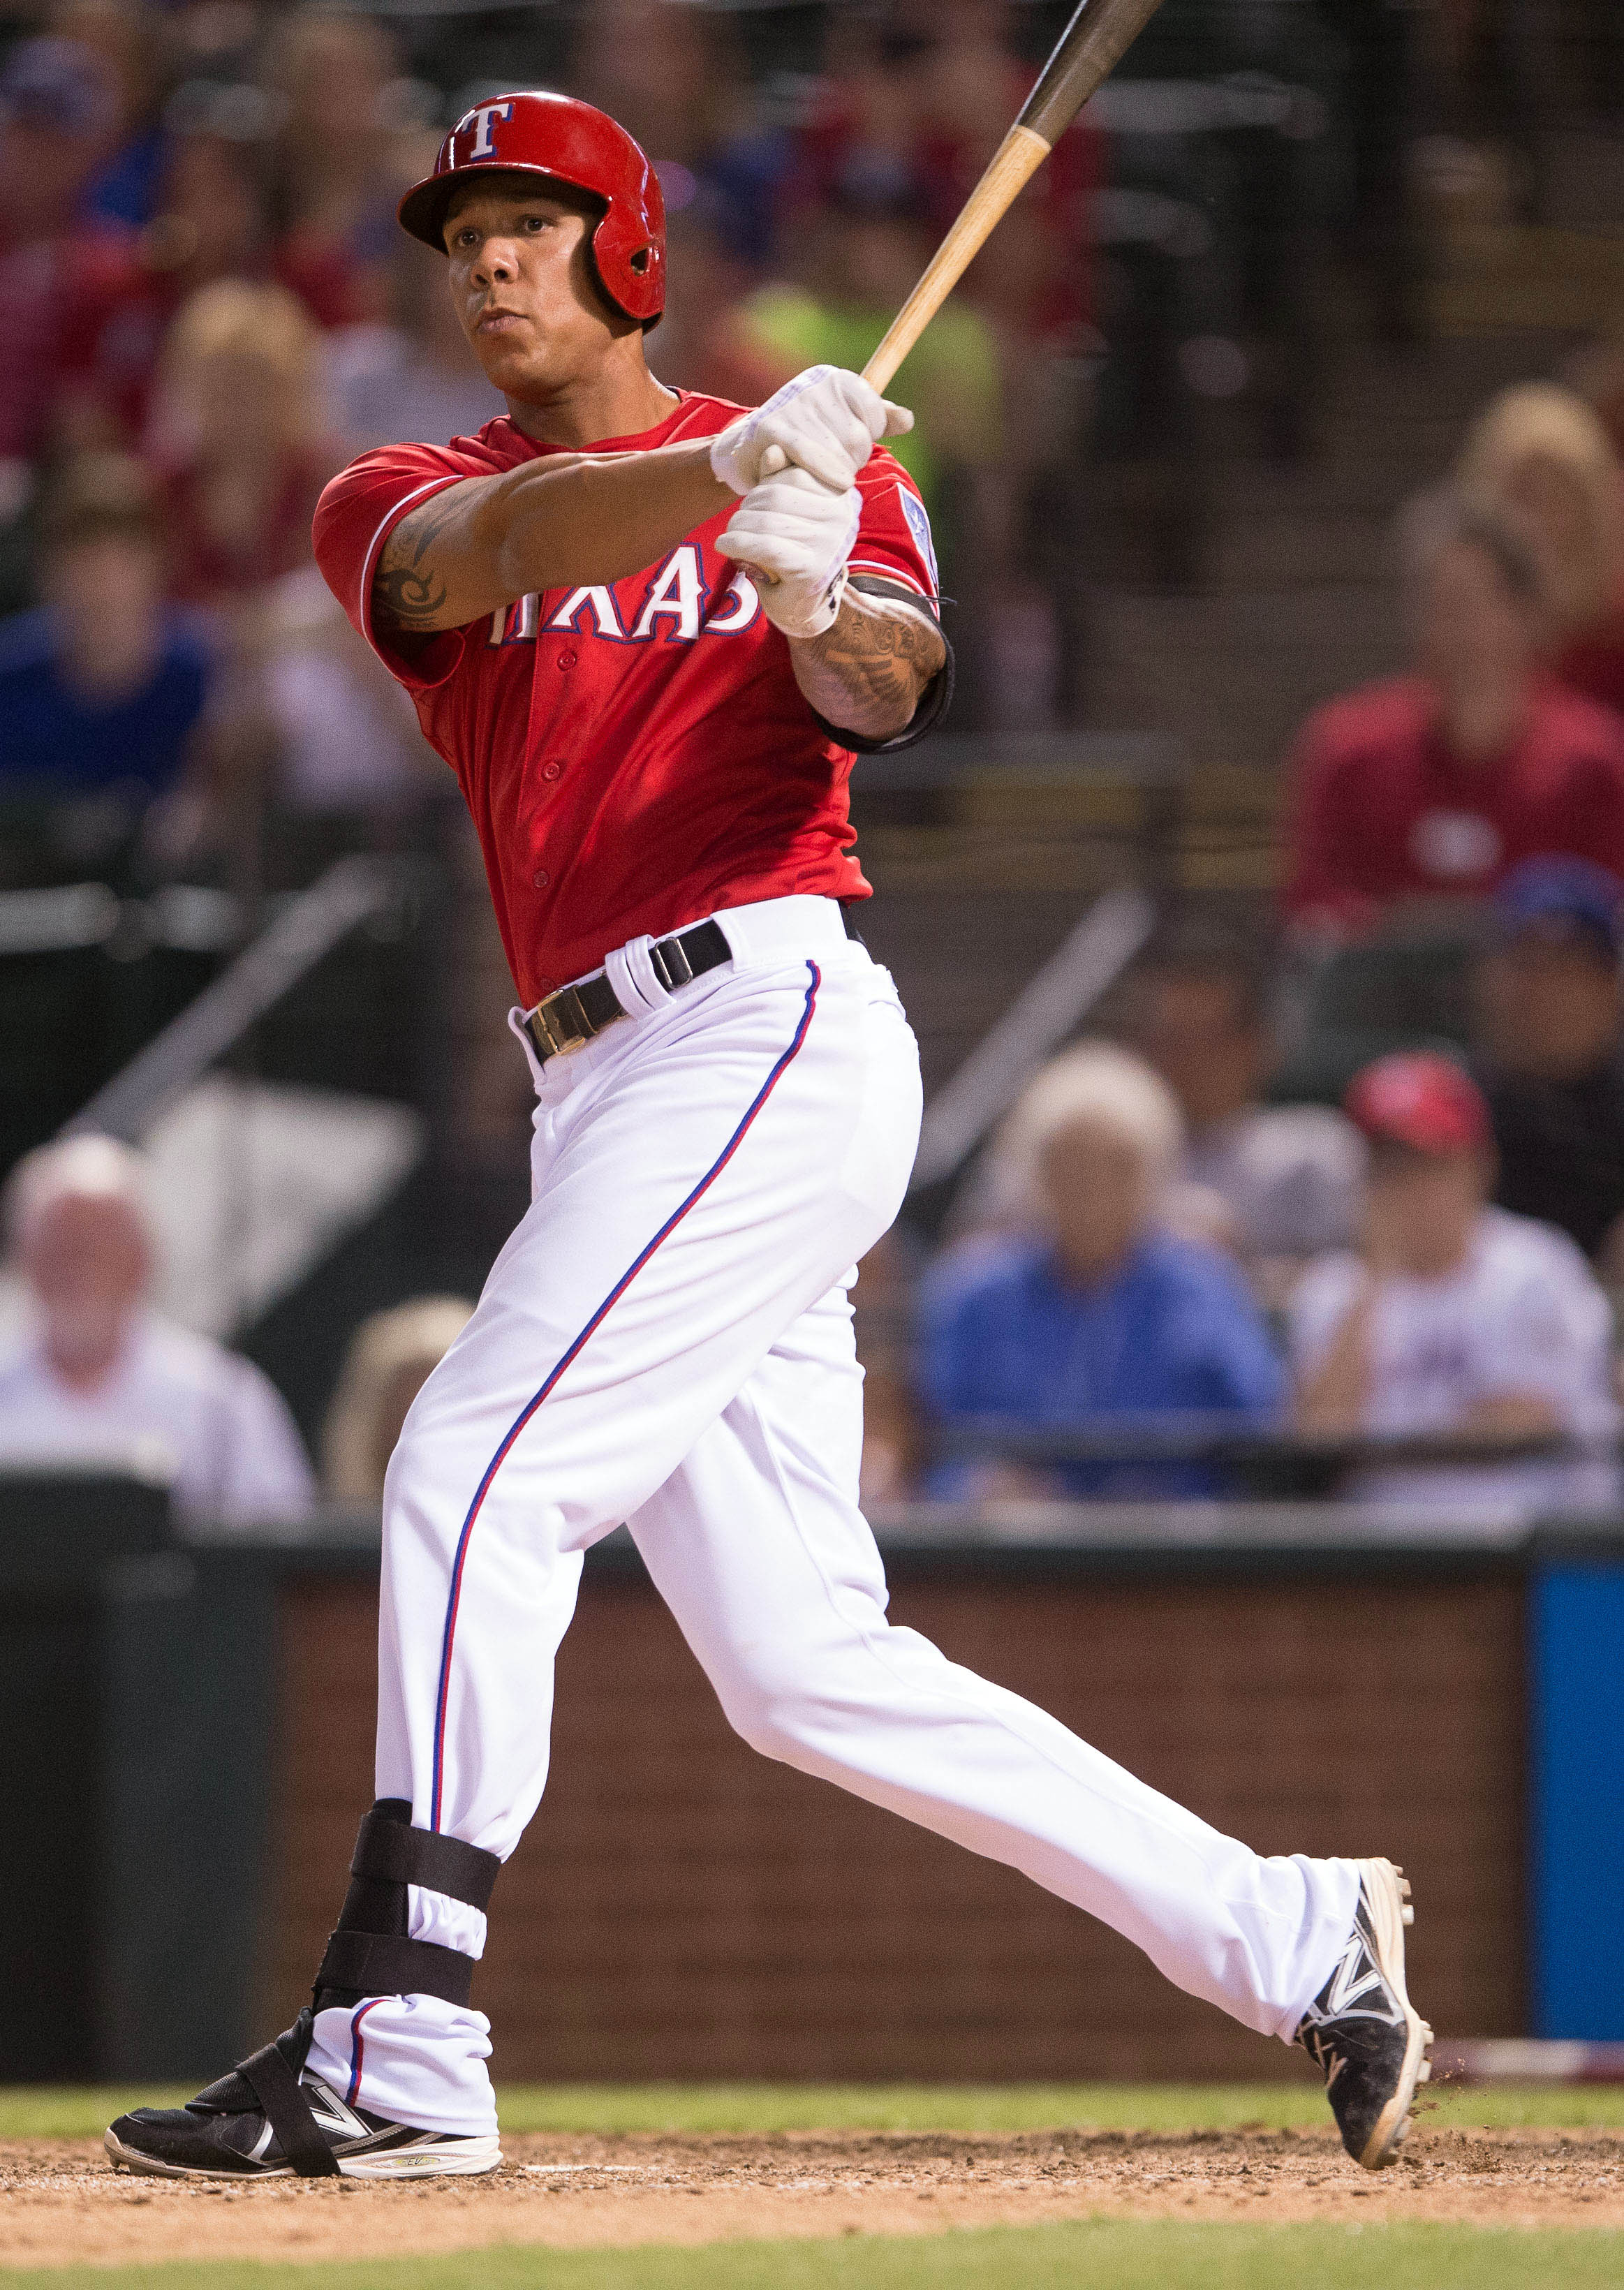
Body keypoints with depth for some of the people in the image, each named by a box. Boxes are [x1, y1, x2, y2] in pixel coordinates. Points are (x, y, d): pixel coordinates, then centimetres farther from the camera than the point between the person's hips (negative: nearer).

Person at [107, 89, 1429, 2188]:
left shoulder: (827, 467, 8)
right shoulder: (406, 511, 15)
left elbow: (890, 698, -11)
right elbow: (499, 546, -10)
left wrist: (822, 595, -35)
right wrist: (720, 475, -30)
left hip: (769, 1018, -6)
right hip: (605, 1092, 6)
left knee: (478, 1472, -19)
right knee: (803, 1669, 3)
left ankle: (393, 2050, -21)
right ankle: (1295, 1944, 11)